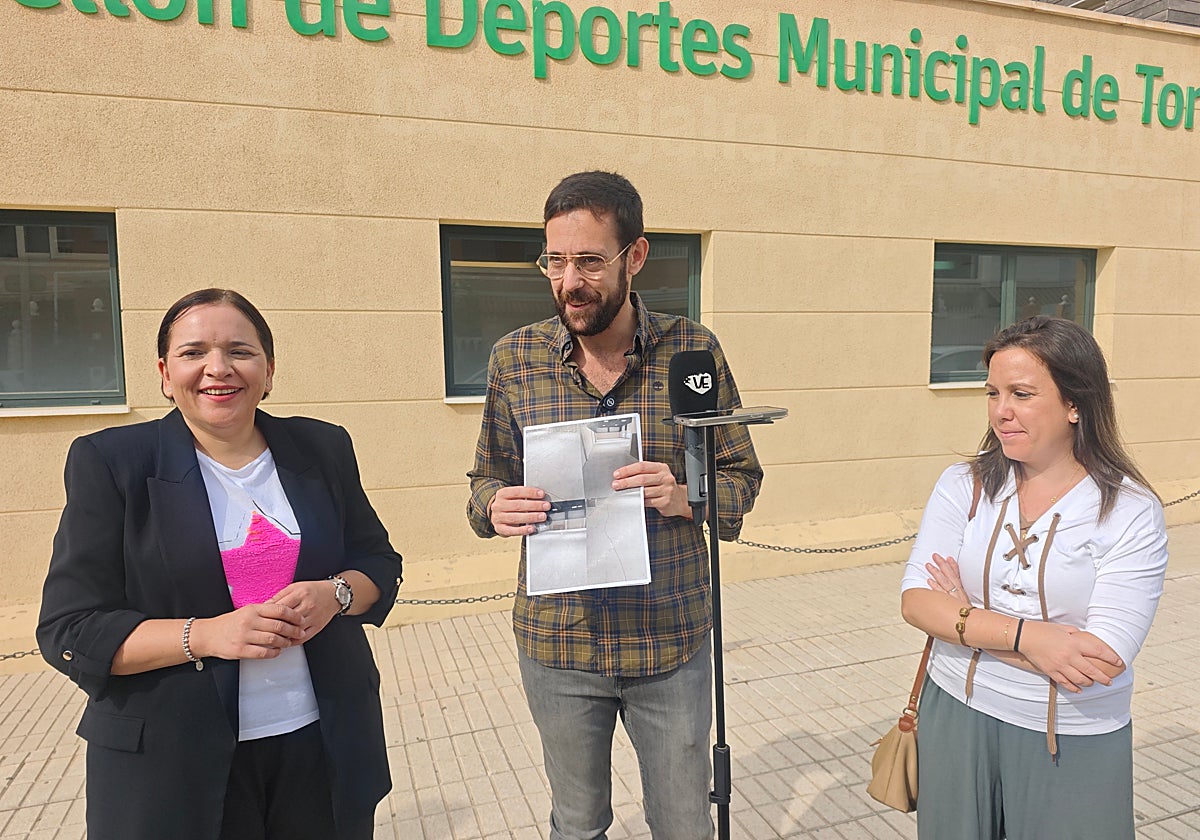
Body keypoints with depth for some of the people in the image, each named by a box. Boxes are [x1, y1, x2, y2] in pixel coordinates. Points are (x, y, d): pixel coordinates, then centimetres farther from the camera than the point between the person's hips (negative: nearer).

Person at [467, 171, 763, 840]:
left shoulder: (693, 349, -7)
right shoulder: (514, 358, -4)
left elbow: (743, 479, -1)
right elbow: (487, 480, 5)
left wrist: (683, 495, -22)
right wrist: (495, 507, -18)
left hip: (672, 640, -1)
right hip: (557, 641, 1)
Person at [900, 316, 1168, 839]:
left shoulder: (1130, 511, -13)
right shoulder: (964, 486, -6)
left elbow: (1103, 660, -19)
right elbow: (916, 600, -13)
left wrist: (967, 617, -16)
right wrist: (1023, 634, -25)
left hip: (1074, 742, -2)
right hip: (957, 716, 2)